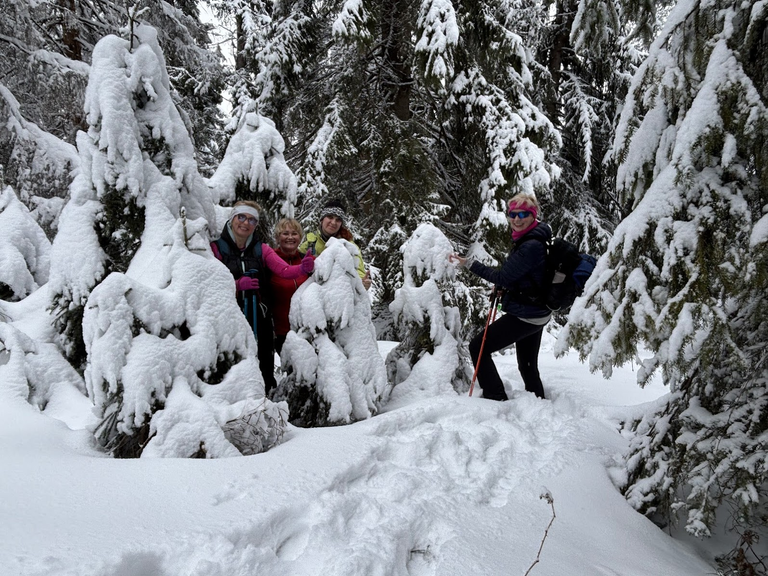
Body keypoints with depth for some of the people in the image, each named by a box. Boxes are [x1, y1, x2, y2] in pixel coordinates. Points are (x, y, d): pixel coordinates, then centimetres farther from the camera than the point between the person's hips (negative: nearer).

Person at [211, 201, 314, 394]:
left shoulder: (261, 249, 9)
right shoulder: (216, 248, 0)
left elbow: (284, 270, -5)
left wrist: (303, 268, -27)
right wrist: (238, 284, -20)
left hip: (260, 319, 3)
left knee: (264, 367, 7)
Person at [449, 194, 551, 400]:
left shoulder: (531, 246, -24)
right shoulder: (527, 239, 8)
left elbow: (503, 277, -21)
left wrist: (469, 264, -17)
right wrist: (502, 286, 2)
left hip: (524, 316, -10)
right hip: (536, 313, 10)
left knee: (477, 347, -1)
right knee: (527, 365, 22)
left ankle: (495, 397, 4)